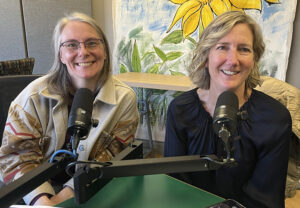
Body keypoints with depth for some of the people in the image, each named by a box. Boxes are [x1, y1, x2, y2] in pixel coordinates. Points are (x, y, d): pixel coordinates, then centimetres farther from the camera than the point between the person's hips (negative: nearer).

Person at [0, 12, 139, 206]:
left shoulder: (125, 99, -8)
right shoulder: (35, 96, -7)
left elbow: (107, 161, -8)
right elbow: (17, 155, -7)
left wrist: (62, 197, -19)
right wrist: (42, 200, -23)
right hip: (42, 188, -1)